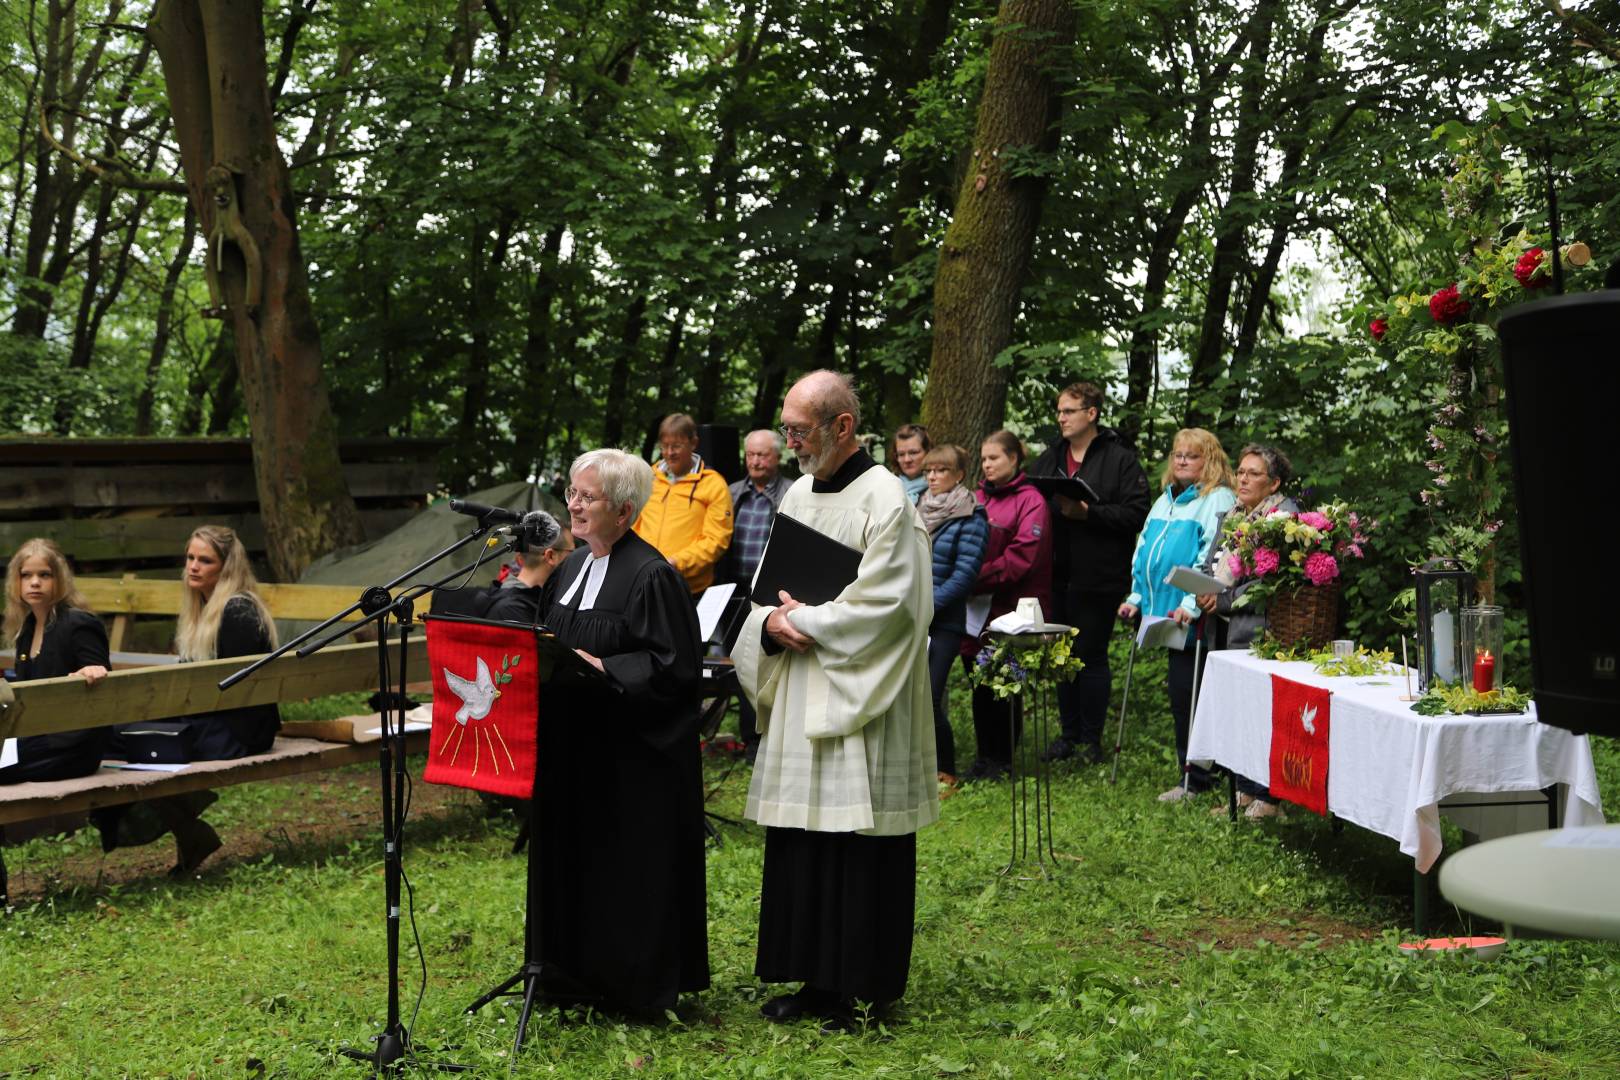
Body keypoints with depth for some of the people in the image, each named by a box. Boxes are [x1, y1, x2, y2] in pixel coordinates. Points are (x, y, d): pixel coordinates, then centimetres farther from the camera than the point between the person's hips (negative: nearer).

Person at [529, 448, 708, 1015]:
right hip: (573, 745, 8)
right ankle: (580, 971, 26)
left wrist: (603, 668, -24)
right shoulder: (572, 568, 11)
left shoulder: (652, 575, -15)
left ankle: (638, 983, 12)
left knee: (628, 866, 0)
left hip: (631, 755, -8)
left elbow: (674, 666, -18)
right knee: (573, 858, 14)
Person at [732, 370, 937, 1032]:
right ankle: (815, 978, 20)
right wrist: (774, 622, -6)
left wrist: (805, 622, -12)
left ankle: (863, 989, 10)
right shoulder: (798, 494, 13)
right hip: (798, 698, 8)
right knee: (799, 844, 10)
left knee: (858, 847, -1)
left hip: (858, 702, -7)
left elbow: (886, 603, -18)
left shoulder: (884, 499, -11)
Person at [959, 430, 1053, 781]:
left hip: (1011, 607, -6)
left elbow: (1021, 558, -15)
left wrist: (977, 579, -19)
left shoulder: (1031, 501, -6)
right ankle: (985, 755, 18)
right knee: (979, 683, 9)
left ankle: (1001, 757, 10)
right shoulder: (978, 498, 14)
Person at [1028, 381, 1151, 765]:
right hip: (1056, 575, 6)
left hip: (1098, 578, -6)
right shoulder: (1048, 459, 15)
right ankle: (1069, 733, 22)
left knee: (1092, 655, 1)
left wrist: (1087, 513, -20)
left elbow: (1136, 513, -13)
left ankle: (1092, 738, 11)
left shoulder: (1120, 458, -5)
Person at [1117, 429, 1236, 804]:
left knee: (1187, 693, -7)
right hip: (1166, 614, 8)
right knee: (1179, 695, 11)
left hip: (1196, 618, -8)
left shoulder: (1218, 501, -8)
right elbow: (1144, 551, 24)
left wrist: (1192, 604, -25)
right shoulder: (1165, 501, 19)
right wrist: (1136, 598, 17)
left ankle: (1193, 780, 1)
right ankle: (1191, 775, 20)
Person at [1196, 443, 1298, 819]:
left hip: (1261, 629, -8)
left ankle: (1267, 799, 2)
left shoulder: (1284, 516, -9)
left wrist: (1225, 601, -15)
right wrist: (1205, 592, -2)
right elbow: (1212, 564, 20)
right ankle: (1245, 791, 21)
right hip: (1228, 629, 8)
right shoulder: (1232, 515, 18)